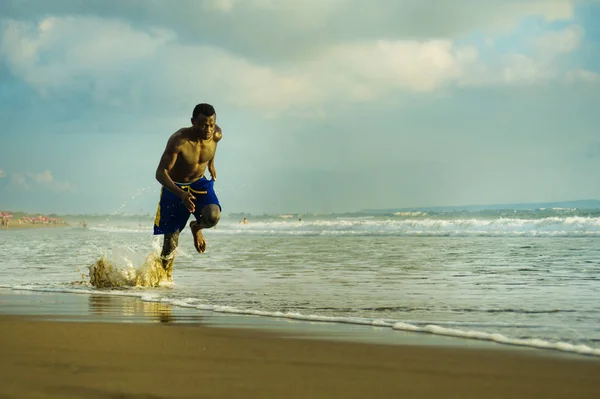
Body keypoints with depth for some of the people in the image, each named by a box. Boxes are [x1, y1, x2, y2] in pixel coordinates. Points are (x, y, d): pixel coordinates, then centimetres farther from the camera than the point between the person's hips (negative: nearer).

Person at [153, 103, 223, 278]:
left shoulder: (216, 134, -16)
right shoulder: (178, 141, -29)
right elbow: (161, 173, -32)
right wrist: (181, 194, -46)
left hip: (200, 184, 3)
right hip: (174, 188, -3)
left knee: (213, 216, -28)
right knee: (171, 241, 0)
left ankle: (196, 228, 8)